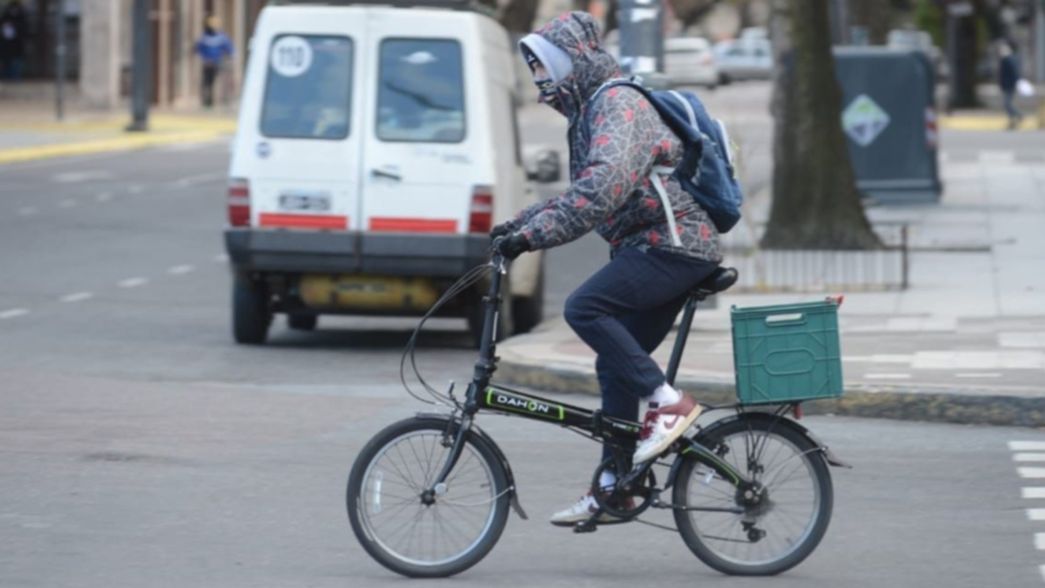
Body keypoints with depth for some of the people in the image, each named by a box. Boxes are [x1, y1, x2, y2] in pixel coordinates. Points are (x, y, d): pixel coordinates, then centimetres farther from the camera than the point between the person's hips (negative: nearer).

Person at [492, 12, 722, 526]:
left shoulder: (617, 105, -14)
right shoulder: (590, 111, 20)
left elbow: (604, 187, -30)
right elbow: (583, 195, 27)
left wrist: (532, 235, -31)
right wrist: (520, 224, 14)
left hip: (672, 244, -10)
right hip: (657, 247, 10)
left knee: (584, 309, -24)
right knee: (615, 366, 9)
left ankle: (668, 403, -18)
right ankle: (612, 487, 13)